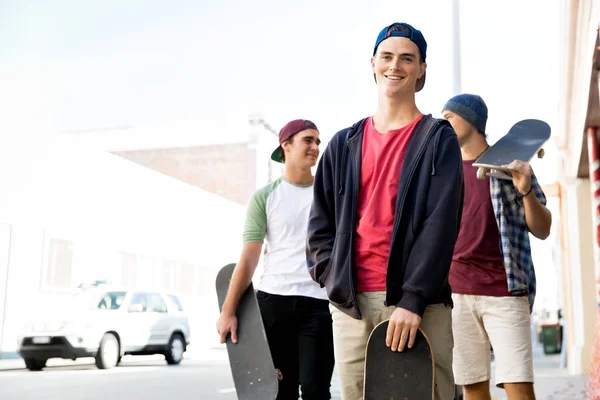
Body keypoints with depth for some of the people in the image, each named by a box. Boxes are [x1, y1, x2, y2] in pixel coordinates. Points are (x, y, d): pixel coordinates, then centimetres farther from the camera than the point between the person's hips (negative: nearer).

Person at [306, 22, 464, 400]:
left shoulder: (438, 138, 4)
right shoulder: (344, 144, 15)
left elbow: (440, 224, -7)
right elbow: (321, 223, 14)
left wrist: (413, 299, -15)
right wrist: (334, 281, 0)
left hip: (417, 303, -3)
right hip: (351, 304, 4)